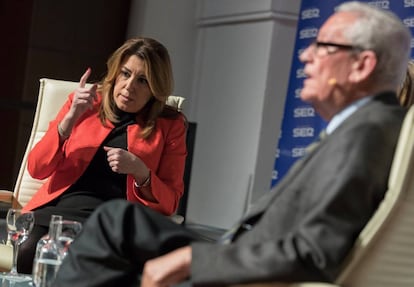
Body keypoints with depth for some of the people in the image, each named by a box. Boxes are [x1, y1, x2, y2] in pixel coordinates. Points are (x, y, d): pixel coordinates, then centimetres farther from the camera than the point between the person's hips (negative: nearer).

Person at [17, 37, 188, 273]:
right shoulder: (85, 103, 12)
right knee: (27, 253, -31)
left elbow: (169, 203, 8)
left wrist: (141, 172, -12)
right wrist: (71, 117, -7)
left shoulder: (170, 126, 9)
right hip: (57, 206, 3)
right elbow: (37, 169, 6)